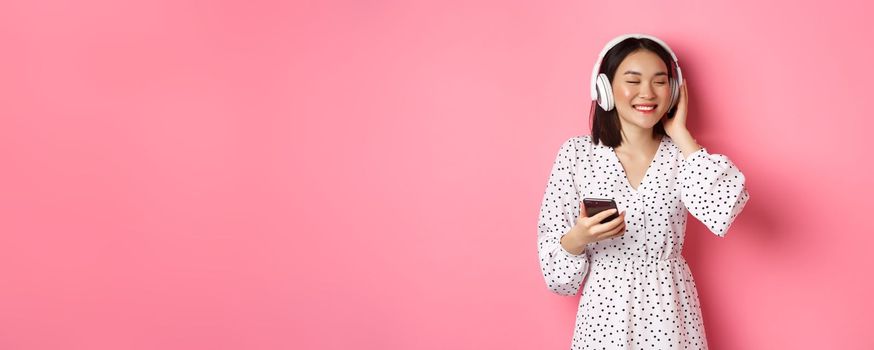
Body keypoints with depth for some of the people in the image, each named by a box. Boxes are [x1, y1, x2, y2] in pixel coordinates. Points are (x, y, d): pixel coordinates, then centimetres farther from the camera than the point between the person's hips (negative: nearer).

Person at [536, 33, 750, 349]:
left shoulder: (680, 153, -2)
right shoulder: (577, 153, -6)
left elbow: (724, 210, -22)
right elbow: (552, 253, -3)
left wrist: (679, 134, -13)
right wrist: (577, 239, -25)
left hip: (670, 310, 1)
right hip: (605, 311, -1)